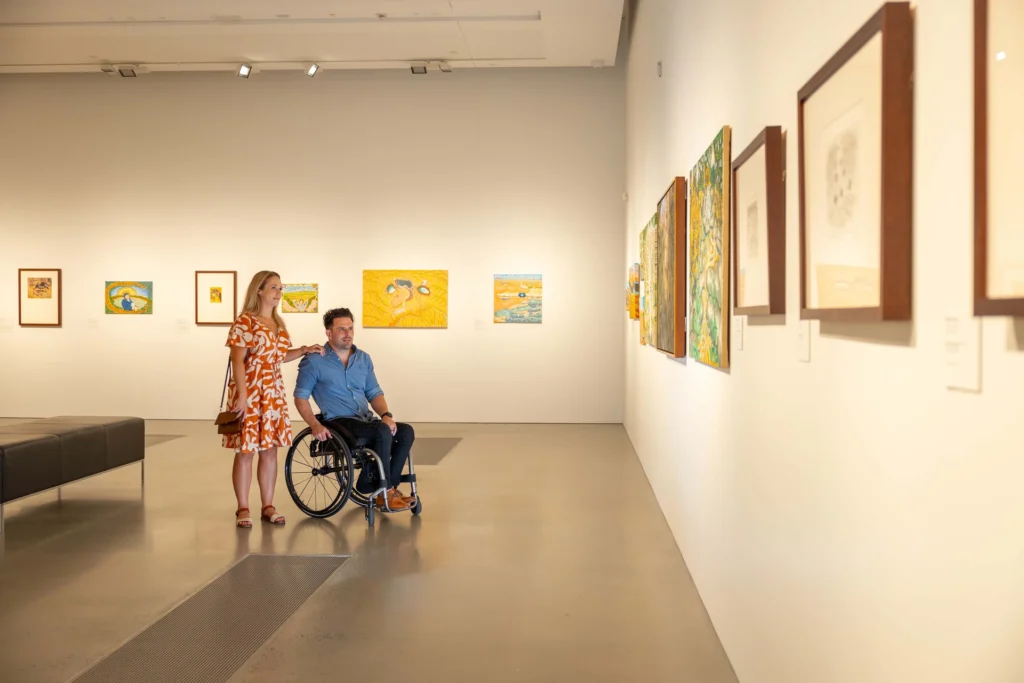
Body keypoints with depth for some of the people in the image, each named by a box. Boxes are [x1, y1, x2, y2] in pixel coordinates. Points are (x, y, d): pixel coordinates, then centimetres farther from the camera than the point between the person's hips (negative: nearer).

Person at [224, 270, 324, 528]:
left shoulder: (278, 323, 13)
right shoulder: (245, 321, -9)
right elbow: (238, 361, -14)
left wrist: (304, 350, 7)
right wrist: (242, 395, -20)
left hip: (274, 391, 7)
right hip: (249, 391, -7)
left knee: (270, 449, 8)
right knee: (246, 451, 0)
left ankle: (267, 506, 17)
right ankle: (243, 508, 10)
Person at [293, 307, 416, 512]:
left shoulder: (363, 359, 15)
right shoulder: (314, 361, -1)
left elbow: (374, 392, 16)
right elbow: (300, 397, -2)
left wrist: (386, 415, -5)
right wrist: (315, 425, -18)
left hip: (366, 420, 6)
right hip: (339, 422, -6)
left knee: (406, 431, -19)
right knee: (383, 432, -31)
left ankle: (390, 488, -12)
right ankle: (385, 492, -20)